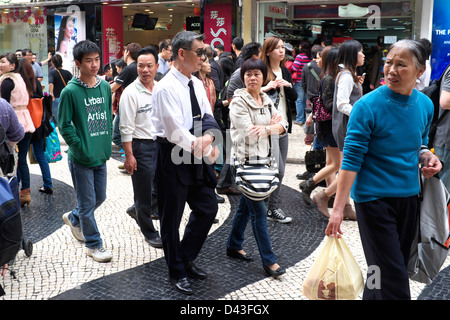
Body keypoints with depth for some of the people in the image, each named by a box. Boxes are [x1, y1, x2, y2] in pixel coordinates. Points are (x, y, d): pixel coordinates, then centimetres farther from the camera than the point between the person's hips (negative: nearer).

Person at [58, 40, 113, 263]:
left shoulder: (105, 86, 3)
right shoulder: (70, 91, -13)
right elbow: (64, 125, -10)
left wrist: (107, 143, 7)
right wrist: (81, 147, -14)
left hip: (101, 155, 6)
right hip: (81, 159, -6)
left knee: (100, 197, 18)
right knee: (87, 203, 5)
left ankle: (73, 219, 44)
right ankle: (93, 244, 20)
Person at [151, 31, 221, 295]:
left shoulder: (197, 84, 8)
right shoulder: (166, 88, -18)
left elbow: (208, 117, 4)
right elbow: (176, 133, -24)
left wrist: (208, 136, -17)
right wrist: (204, 149, -23)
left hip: (197, 155, 8)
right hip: (174, 157, -8)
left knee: (208, 208, 14)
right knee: (172, 217, 7)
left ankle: (186, 258, 34)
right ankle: (177, 271, 26)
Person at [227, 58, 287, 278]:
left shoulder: (266, 100, 10)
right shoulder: (239, 102, -12)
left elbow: (282, 125, 0)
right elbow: (249, 131, -22)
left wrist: (266, 128, -20)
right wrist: (271, 125, -9)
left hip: (262, 158, 8)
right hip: (245, 159, -7)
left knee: (246, 205, 17)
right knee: (259, 210, -5)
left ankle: (234, 246, 33)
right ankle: (268, 261, 2)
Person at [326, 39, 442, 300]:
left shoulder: (425, 105, 2)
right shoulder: (368, 106, -15)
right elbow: (351, 159, -16)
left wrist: (427, 157, -6)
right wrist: (338, 208, -20)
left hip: (409, 197, 6)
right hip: (374, 198, -6)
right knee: (394, 280, -6)